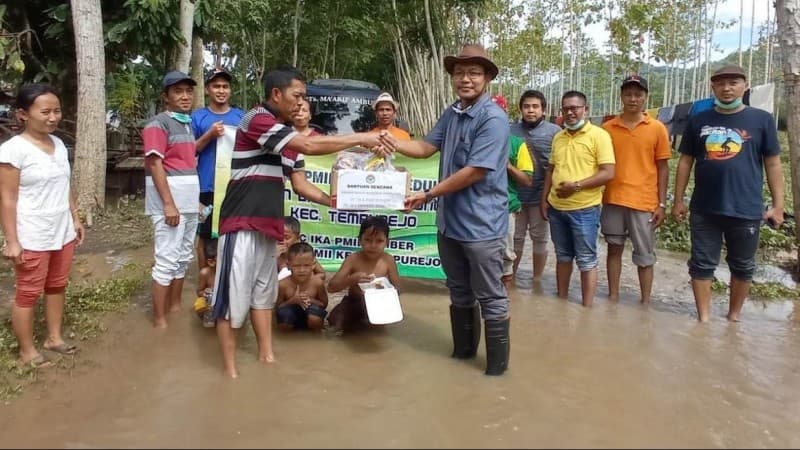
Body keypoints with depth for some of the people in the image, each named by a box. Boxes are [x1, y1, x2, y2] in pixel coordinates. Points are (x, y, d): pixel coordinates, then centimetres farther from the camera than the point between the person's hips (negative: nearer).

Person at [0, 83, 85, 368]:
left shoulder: (59, 145, 6)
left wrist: (75, 220, 15)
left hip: (62, 232, 7)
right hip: (32, 237, -7)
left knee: (57, 286, 16)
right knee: (28, 293, 6)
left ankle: (54, 338, 32)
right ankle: (27, 351, 20)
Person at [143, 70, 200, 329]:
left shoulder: (188, 124, 15)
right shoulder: (159, 123, -9)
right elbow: (155, 164, -16)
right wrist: (168, 203, -21)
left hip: (189, 200, 8)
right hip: (169, 200, -8)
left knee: (183, 256, 14)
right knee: (167, 259, -5)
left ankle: (175, 306, 27)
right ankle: (159, 320, 3)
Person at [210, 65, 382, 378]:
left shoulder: (289, 137, 14)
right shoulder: (256, 120, -13)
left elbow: (301, 185, 14)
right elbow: (311, 146, -22)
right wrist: (360, 139, -15)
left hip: (269, 224, 9)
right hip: (242, 223, -9)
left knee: (263, 292, 16)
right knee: (233, 294, -2)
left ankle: (267, 356, 27)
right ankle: (230, 369, 8)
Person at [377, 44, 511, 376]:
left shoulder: (493, 119, -17)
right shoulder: (452, 113, 9)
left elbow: (475, 172, -22)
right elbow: (427, 147, 11)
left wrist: (427, 195, -17)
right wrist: (396, 144, -10)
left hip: (481, 224, -8)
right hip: (450, 220, 8)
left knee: (490, 297, 5)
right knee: (459, 292, 21)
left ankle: (497, 362, 21)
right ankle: (464, 349, 38)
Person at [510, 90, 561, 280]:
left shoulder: (554, 131, -3)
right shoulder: (511, 130, 5)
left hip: (541, 195, -2)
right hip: (516, 194, 2)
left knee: (540, 238, 10)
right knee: (515, 236, 12)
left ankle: (537, 279, 23)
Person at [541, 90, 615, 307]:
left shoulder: (599, 135, -8)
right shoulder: (558, 137, 12)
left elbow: (608, 173, -14)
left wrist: (577, 185, -21)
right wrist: (544, 199, 10)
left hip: (585, 209, -6)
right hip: (556, 208, 6)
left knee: (586, 260, 3)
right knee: (563, 256, 16)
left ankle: (587, 308, 11)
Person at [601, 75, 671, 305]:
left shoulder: (657, 128, 0)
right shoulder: (607, 128, 3)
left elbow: (663, 168, 2)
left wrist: (662, 204, -2)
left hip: (644, 202, -1)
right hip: (613, 200, 2)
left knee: (644, 256, 6)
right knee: (614, 249, 10)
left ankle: (645, 302, 16)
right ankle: (613, 296, 21)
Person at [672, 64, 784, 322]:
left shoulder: (762, 120, 0)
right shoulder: (698, 121, 5)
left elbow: (773, 165, 2)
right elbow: (685, 161, 8)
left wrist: (778, 205, 0)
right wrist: (678, 200, 5)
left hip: (747, 211, -1)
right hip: (703, 210, 1)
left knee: (743, 267, 11)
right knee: (702, 265, 6)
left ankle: (734, 316, 29)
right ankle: (703, 318, 18)